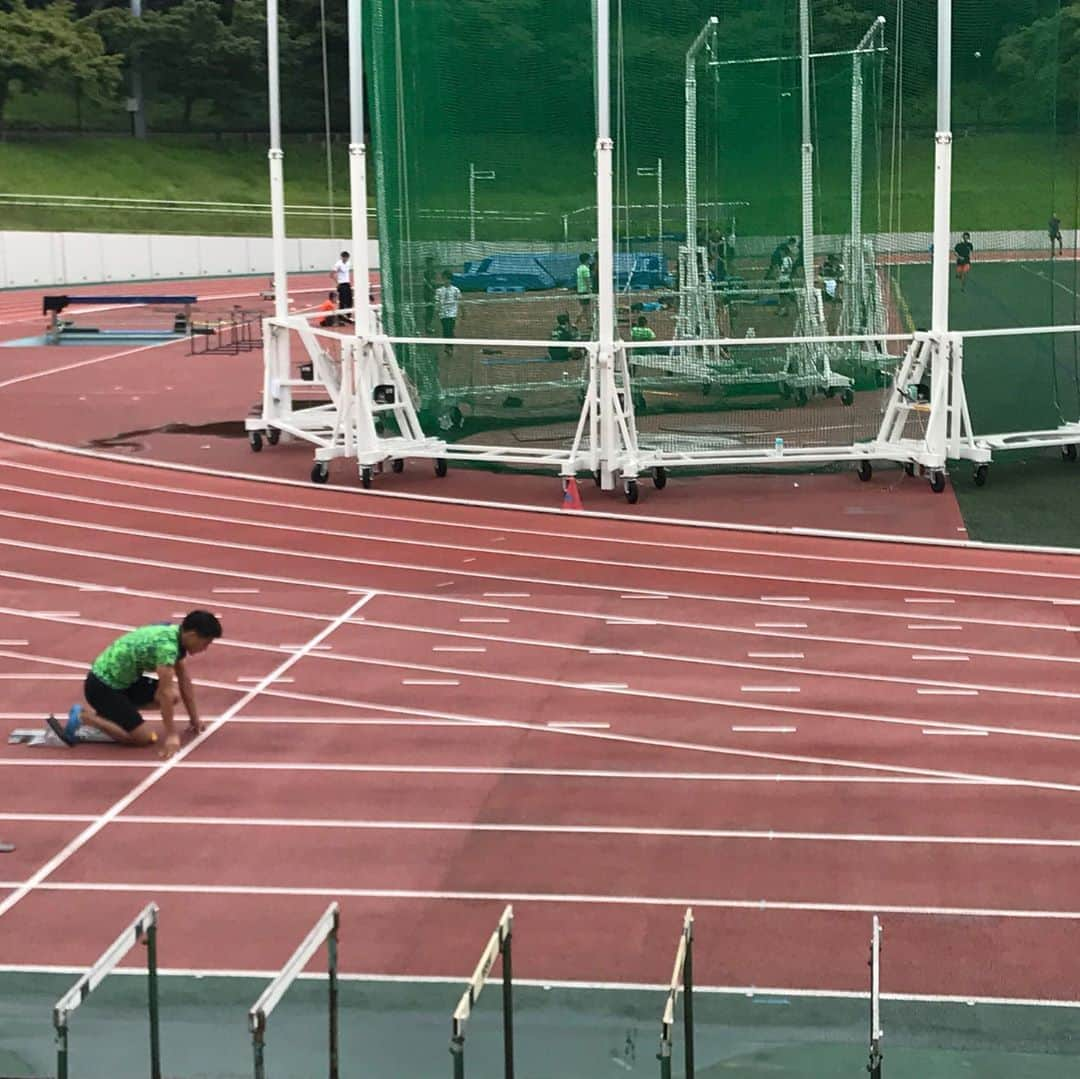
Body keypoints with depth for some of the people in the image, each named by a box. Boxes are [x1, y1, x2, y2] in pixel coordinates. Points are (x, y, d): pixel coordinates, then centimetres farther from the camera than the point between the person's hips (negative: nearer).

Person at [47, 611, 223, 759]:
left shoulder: (176, 635, 3)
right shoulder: (167, 645, -27)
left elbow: (184, 679, 13)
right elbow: (164, 692, -28)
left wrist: (194, 718, 15)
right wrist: (171, 735, -25)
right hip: (102, 686, -10)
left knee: (174, 697, 8)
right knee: (143, 737, -13)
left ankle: (103, 711, 14)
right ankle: (82, 718, -4)